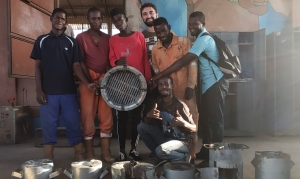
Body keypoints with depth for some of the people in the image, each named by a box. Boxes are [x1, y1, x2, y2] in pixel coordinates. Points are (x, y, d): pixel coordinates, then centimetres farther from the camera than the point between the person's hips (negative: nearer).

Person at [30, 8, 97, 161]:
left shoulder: (71, 42, 7)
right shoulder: (42, 40, 7)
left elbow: (76, 66, 3)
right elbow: (38, 66, 6)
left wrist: (87, 83, -12)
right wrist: (39, 90, -2)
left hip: (69, 91, 0)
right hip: (48, 92, 0)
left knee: (74, 124, 2)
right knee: (48, 126, 5)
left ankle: (80, 157, 12)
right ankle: (48, 161, 17)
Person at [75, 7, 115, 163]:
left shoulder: (107, 38, 13)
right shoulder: (81, 37, 3)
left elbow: (111, 60, 14)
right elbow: (80, 62, -2)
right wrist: (90, 81, -10)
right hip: (88, 81, -3)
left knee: (106, 117, 2)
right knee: (88, 117, -1)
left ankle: (105, 151, 10)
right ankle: (89, 153, 8)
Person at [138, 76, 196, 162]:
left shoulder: (180, 105, -17)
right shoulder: (157, 103, -1)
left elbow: (194, 129, -15)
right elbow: (146, 123, -1)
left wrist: (183, 123, -38)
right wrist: (148, 115, -24)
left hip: (182, 141, -6)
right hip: (165, 138, 6)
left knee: (161, 150, -34)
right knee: (141, 127, -7)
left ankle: (183, 157, -2)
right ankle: (160, 156, 2)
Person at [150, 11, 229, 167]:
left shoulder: (203, 39, -15)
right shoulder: (203, 38, 17)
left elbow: (183, 61, -23)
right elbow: (189, 61, 15)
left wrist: (159, 75, -23)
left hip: (216, 83, -10)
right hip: (209, 84, 10)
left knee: (215, 120, -5)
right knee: (205, 119, 13)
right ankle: (206, 152, 24)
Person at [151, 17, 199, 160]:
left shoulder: (184, 42, -4)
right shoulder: (155, 49, 9)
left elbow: (192, 65, -7)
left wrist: (191, 86, -12)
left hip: (185, 90, -3)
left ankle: (190, 153, 14)